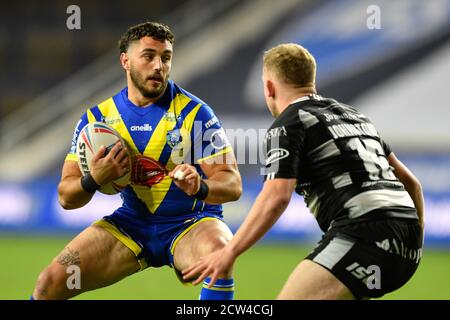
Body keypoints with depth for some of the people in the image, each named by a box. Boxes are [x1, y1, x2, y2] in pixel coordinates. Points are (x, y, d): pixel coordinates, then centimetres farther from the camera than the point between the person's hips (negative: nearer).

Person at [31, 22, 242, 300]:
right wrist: (93, 181, -22)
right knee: (51, 282, -14)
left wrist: (200, 187, -35)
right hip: (131, 224, 3)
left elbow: (233, 185, -12)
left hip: (191, 222, -3)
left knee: (217, 250, -37)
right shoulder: (98, 118, -1)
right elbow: (66, 197, 2)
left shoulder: (194, 112, -10)